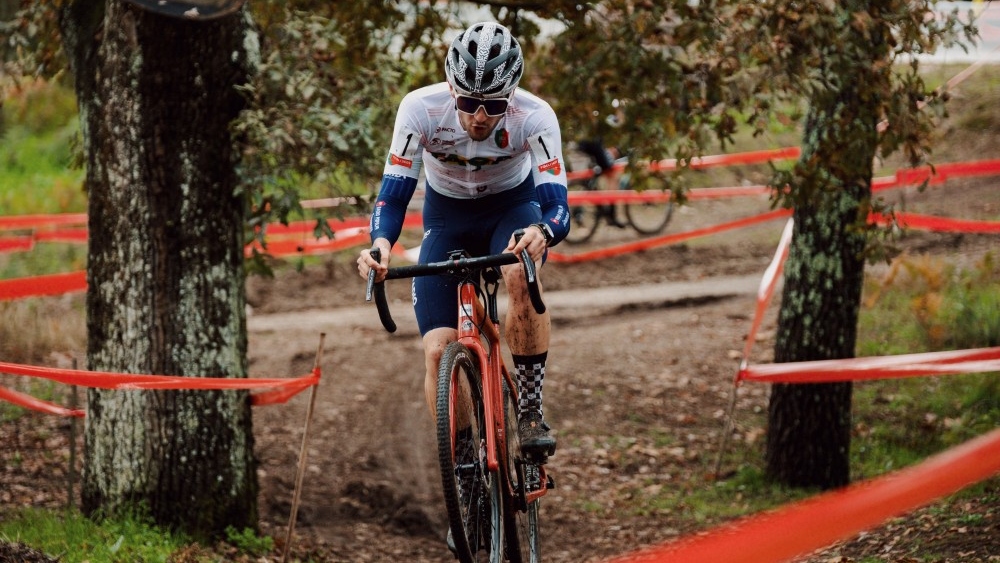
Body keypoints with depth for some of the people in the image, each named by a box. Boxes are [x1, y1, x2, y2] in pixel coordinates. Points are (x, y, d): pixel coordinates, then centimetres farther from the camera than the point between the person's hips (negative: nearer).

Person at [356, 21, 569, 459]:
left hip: (513, 205, -1)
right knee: (438, 350, -14)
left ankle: (531, 410, -21)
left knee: (522, 276, -36)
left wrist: (543, 233, -58)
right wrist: (380, 244, -48)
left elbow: (557, 206, -35)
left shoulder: (534, 117, -30)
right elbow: (392, 194, -27)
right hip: (447, 214, 1)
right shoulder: (420, 109, -29)